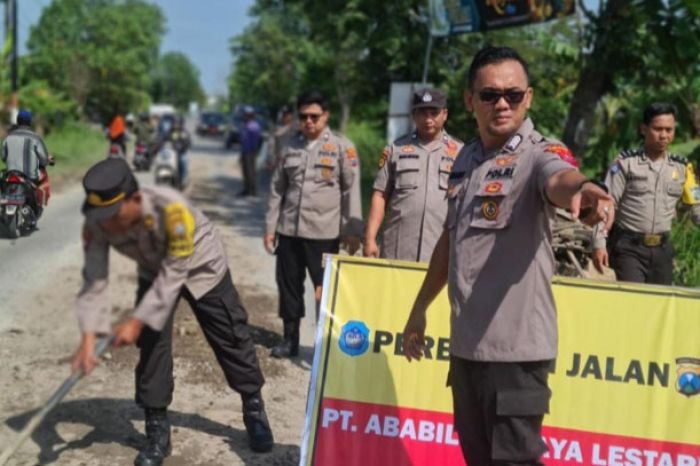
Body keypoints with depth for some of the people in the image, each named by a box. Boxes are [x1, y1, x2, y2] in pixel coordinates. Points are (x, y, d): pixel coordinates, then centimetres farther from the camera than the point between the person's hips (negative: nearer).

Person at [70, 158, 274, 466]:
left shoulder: (171, 208, -43)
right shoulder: (97, 223, -28)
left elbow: (173, 274, -36)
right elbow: (94, 279, -27)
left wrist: (137, 321, -37)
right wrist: (89, 336, -38)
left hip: (202, 268, -3)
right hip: (153, 272, 4)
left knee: (231, 337, 4)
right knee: (151, 345, -6)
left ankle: (254, 408, 24)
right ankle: (157, 429, 9)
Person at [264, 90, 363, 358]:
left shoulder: (342, 146, -2)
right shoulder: (291, 145, 10)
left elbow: (352, 190, -3)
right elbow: (277, 188, 13)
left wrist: (353, 230, -7)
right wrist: (270, 226, 9)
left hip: (324, 232, -4)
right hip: (289, 229, 4)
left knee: (326, 288, 2)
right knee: (288, 285, 11)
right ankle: (290, 339, 25)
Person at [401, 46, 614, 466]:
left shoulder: (540, 153, -10)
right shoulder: (466, 158, 11)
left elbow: (560, 180, -35)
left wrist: (584, 189, -59)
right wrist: (420, 307, 25)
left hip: (515, 345, -7)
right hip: (466, 342, 7)